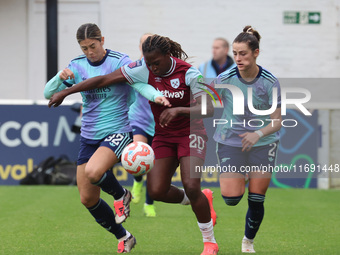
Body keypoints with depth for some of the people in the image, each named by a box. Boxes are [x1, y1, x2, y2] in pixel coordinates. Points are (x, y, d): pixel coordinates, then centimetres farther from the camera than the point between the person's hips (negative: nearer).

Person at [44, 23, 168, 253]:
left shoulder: (119, 61, -9)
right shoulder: (77, 66, 3)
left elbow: (139, 83, -23)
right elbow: (48, 93, 0)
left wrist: (156, 95, -44)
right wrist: (60, 77, -21)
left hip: (118, 131, -6)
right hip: (89, 137, 6)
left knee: (93, 172, -32)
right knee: (88, 198, 3)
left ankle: (121, 195, 2)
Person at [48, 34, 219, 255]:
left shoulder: (189, 73, -20)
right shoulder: (143, 69, -12)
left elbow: (208, 109, -26)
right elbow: (104, 80, -10)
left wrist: (177, 110, -41)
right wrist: (65, 92, -11)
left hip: (190, 134, -4)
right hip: (163, 135, 4)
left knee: (191, 186, -21)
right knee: (156, 191, -9)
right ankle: (202, 200, 21)